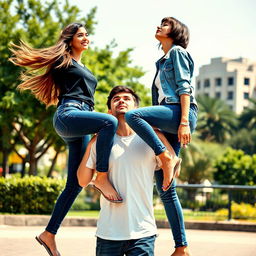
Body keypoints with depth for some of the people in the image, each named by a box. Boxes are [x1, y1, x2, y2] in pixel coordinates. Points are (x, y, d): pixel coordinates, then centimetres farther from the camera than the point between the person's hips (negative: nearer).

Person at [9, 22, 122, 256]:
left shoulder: (84, 69, 30)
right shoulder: (63, 61, 8)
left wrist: (97, 128, 24)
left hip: (83, 124, 8)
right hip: (68, 115, -8)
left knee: (75, 184, 1)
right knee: (110, 121, -36)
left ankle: (49, 234, 5)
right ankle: (102, 177, -28)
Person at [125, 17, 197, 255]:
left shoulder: (178, 52, 5)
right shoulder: (162, 61, 29)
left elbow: (184, 88, -8)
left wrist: (184, 122, -20)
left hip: (180, 112, -8)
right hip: (165, 120, 8)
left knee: (132, 115, -31)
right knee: (166, 190, 1)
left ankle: (167, 158, -24)